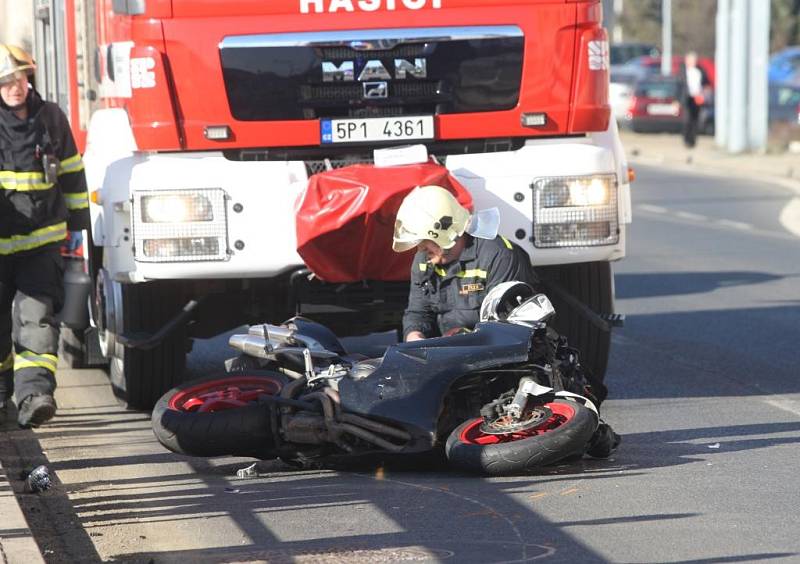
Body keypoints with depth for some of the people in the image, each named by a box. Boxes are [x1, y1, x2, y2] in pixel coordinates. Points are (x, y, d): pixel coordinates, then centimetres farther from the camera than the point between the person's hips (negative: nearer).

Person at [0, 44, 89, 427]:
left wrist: (77, 223, 16)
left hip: (42, 241, 1)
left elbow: (72, 173, 15)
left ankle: (33, 394, -24)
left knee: (36, 316, -13)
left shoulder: (51, 119, 5)